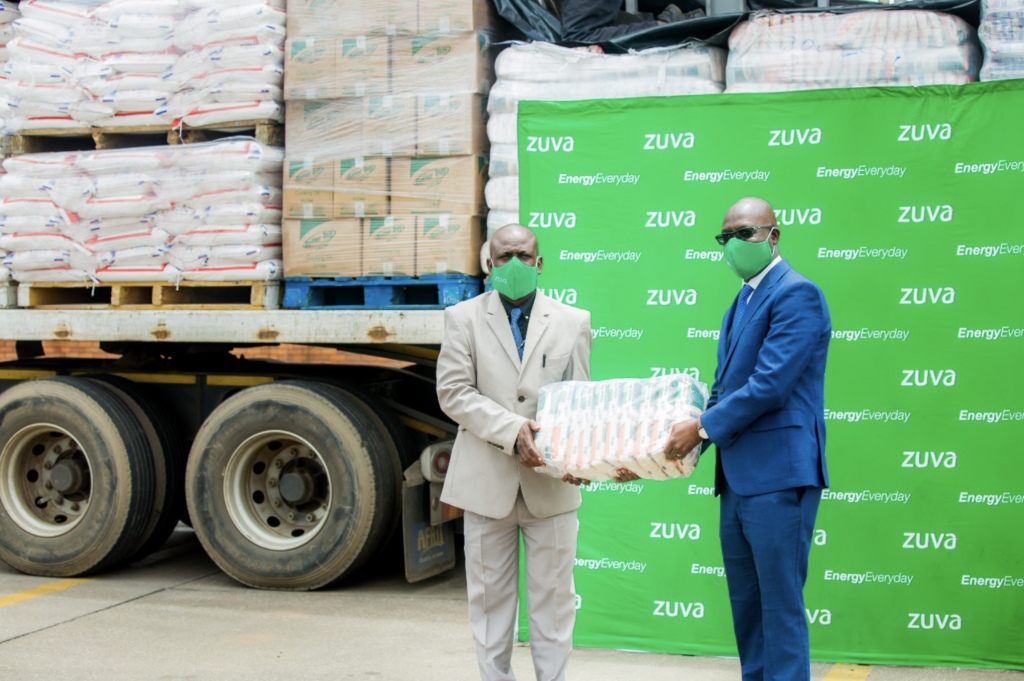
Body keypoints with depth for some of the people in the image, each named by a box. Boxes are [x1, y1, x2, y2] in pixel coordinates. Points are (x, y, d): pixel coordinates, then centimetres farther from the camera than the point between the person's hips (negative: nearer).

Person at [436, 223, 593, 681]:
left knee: (553, 596, 6)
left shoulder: (573, 322, 8)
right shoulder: (463, 318, 4)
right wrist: (511, 429, -18)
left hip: (551, 484, 1)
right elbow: (453, 393, -5)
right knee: (490, 596, 8)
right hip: (487, 481, 0)